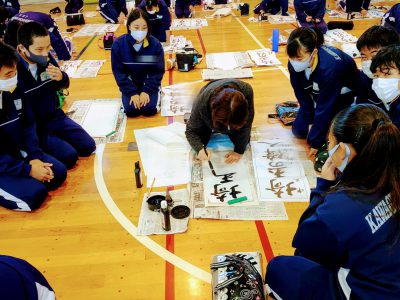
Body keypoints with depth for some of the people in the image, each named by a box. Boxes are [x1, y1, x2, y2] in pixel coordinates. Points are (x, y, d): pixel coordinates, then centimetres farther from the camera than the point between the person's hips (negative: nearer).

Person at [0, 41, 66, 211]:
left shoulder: (14, 90, -5)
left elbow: (28, 125, 3)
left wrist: (34, 157, -9)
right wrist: (28, 170, -21)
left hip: (18, 152, 7)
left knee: (59, 172, -2)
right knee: (34, 194, -22)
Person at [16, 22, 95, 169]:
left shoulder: (46, 58, -6)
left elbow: (64, 84, 9)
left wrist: (61, 77, -14)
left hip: (54, 115, 6)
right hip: (31, 125, -6)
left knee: (88, 147, 2)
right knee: (69, 156, -18)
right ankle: (39, 148, 9)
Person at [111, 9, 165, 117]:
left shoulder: (155, 44, -16)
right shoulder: (118, 44, -16)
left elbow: (158, 71, -10)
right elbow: (118, 72, -11)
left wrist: (147, 90, -18)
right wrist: (132, 92, -17)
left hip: (150, 84, 0)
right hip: (130, 85, 1)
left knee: (149, 109, -19)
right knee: (131, 110, -18)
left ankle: (156, 94, 16)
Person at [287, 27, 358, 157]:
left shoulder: (329, 67, -42)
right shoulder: (294, 64, -26)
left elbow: (325, 107, -34)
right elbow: (301, 95, -10)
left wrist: (315, 142, -27)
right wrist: (310, 120, -8)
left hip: (343, 94, -5)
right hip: (318, 94, 5)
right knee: (299, 130, 1)